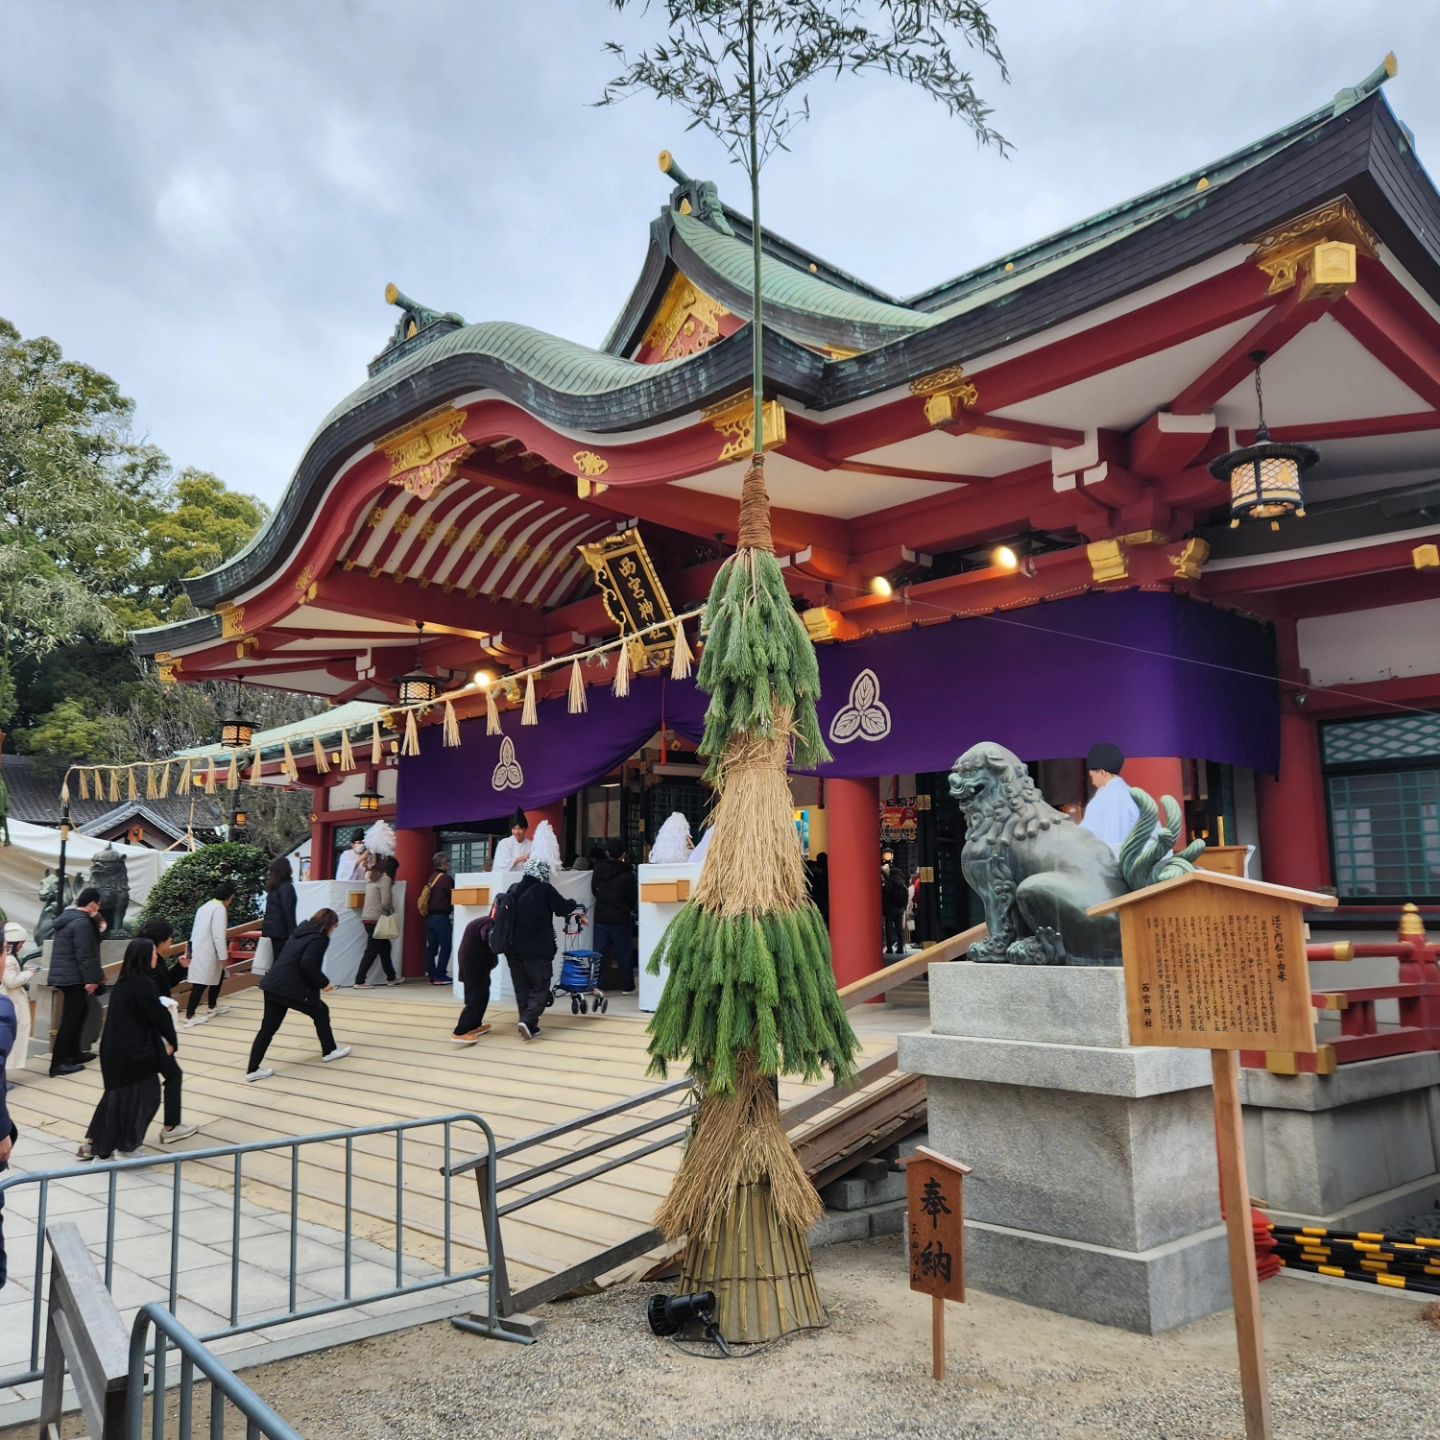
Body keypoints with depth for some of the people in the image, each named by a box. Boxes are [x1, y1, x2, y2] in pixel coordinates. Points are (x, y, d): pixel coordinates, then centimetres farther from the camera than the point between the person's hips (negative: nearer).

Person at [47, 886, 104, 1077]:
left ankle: (73, 1054, 26)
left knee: (79, 1012, 20)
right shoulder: (82, 922, -18)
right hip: (74, 978, -10)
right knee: (71, 1018, -6)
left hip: (63, 975, 10)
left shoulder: (67, 918, 15)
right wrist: (91, 979, -19)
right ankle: (58, 1063, -5)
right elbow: (85, 955, -22)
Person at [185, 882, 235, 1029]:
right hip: (206, 951, -10)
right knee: (201, 982, -7)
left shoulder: (206, 906, 18)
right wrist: (223, 956, -14)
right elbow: (218, 935, -17)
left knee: (218, 974, 22)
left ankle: (211, 1007, 32)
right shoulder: (219, 908, -12)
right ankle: (189, 1017, -7)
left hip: (198, 948, 10)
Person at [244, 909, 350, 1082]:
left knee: (268, 1028, 10)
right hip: (291, 989, -8)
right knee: (321, 1011, 13)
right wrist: (323, 982, -8)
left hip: (272, 985, 8)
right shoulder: (319, 939, -8)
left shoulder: (300, 934, 19)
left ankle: (253, 1069, 7)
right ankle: (329, 1050, 24)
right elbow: (308, 965, -20)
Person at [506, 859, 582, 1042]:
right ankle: (528, 1020, -18)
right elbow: (563, 907, -2)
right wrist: (576, 909, 18)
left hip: (514, 948, 5)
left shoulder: (514, 889, 7)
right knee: (540, 988, 1)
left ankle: (530, 1026, 13)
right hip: (538, 949, -5)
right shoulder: (544, 889, -8)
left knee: (522, 988, 13)